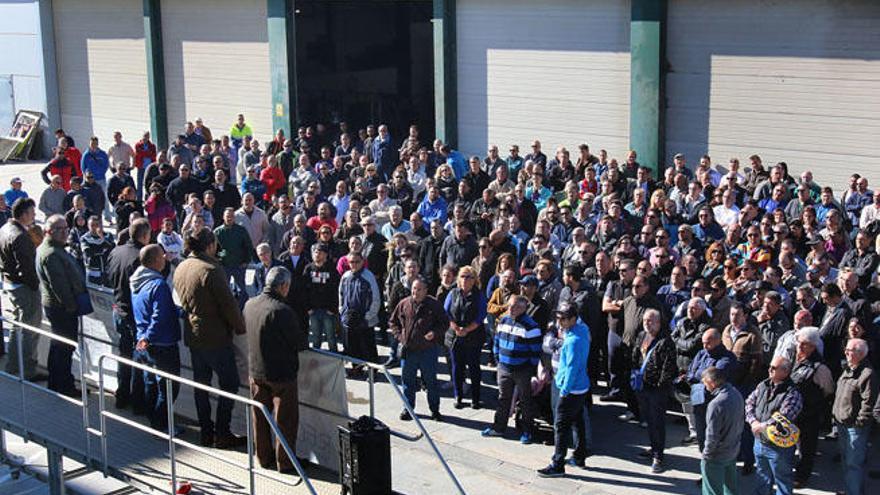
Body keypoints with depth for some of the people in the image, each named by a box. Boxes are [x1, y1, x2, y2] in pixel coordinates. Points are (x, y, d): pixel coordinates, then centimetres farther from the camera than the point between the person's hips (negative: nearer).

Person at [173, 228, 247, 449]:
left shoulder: (180, 268, 6)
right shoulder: (211, 270, -20)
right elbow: (228, 303, -18)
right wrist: (240, 327, -6)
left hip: (192, 335, 8)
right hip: (216, 337, -8)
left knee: (201, 384, 14)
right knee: (229, 383, 1)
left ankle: (206, 432, 20)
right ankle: (221, 434, 2)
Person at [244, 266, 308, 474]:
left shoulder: (250, 305, -2)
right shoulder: (282, 311, -25)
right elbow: (300, 343, -19)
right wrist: (305, 337, 5)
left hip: (256, 370, 7)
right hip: (282, 373, -7)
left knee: (260, 417, 18)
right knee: (285, 419, 8)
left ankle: (264, 457, 30)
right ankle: (285, 462, 17)